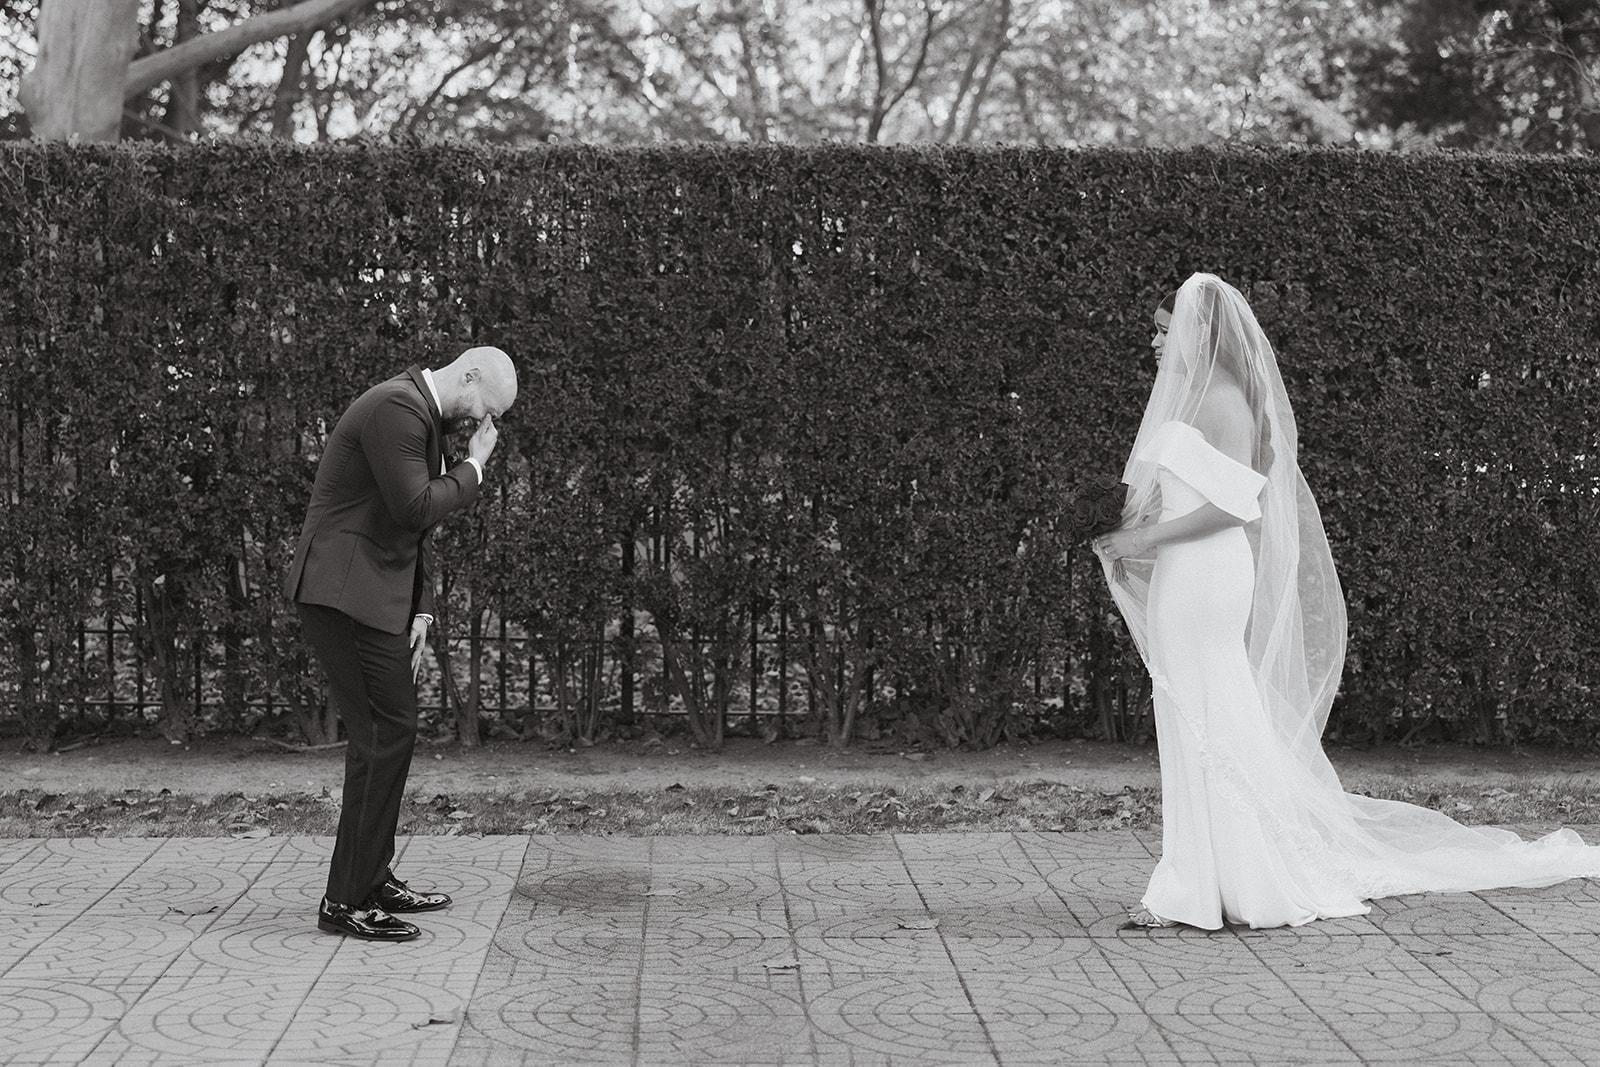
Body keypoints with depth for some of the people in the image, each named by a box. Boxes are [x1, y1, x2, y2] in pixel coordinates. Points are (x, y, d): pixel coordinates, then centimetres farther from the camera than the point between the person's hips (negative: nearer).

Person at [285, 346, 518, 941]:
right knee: (385, 734, -11)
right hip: (345, 594, -11)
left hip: (373, 595, 11)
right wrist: (473, 469, -8)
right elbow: (415, 509, -23)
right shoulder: (395, 409, -16)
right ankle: (345, 902, -7)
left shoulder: (424, 415, 17)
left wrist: (421, 610, 13)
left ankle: (373, 880, 24)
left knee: (388, 734, 15)